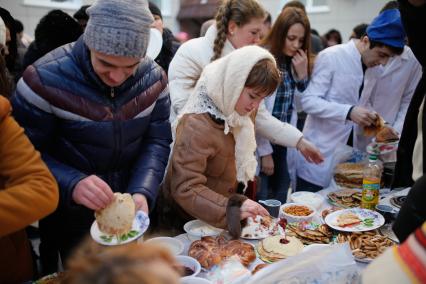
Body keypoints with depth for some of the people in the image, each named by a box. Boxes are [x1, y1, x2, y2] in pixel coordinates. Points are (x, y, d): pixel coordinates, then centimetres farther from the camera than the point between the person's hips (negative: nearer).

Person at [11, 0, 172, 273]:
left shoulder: (154, 78, -10)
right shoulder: (45, 79, -21)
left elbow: (158, 140, -7)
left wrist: (142, 192, -22)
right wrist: (72, 185, -34)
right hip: (70, 219, -3)